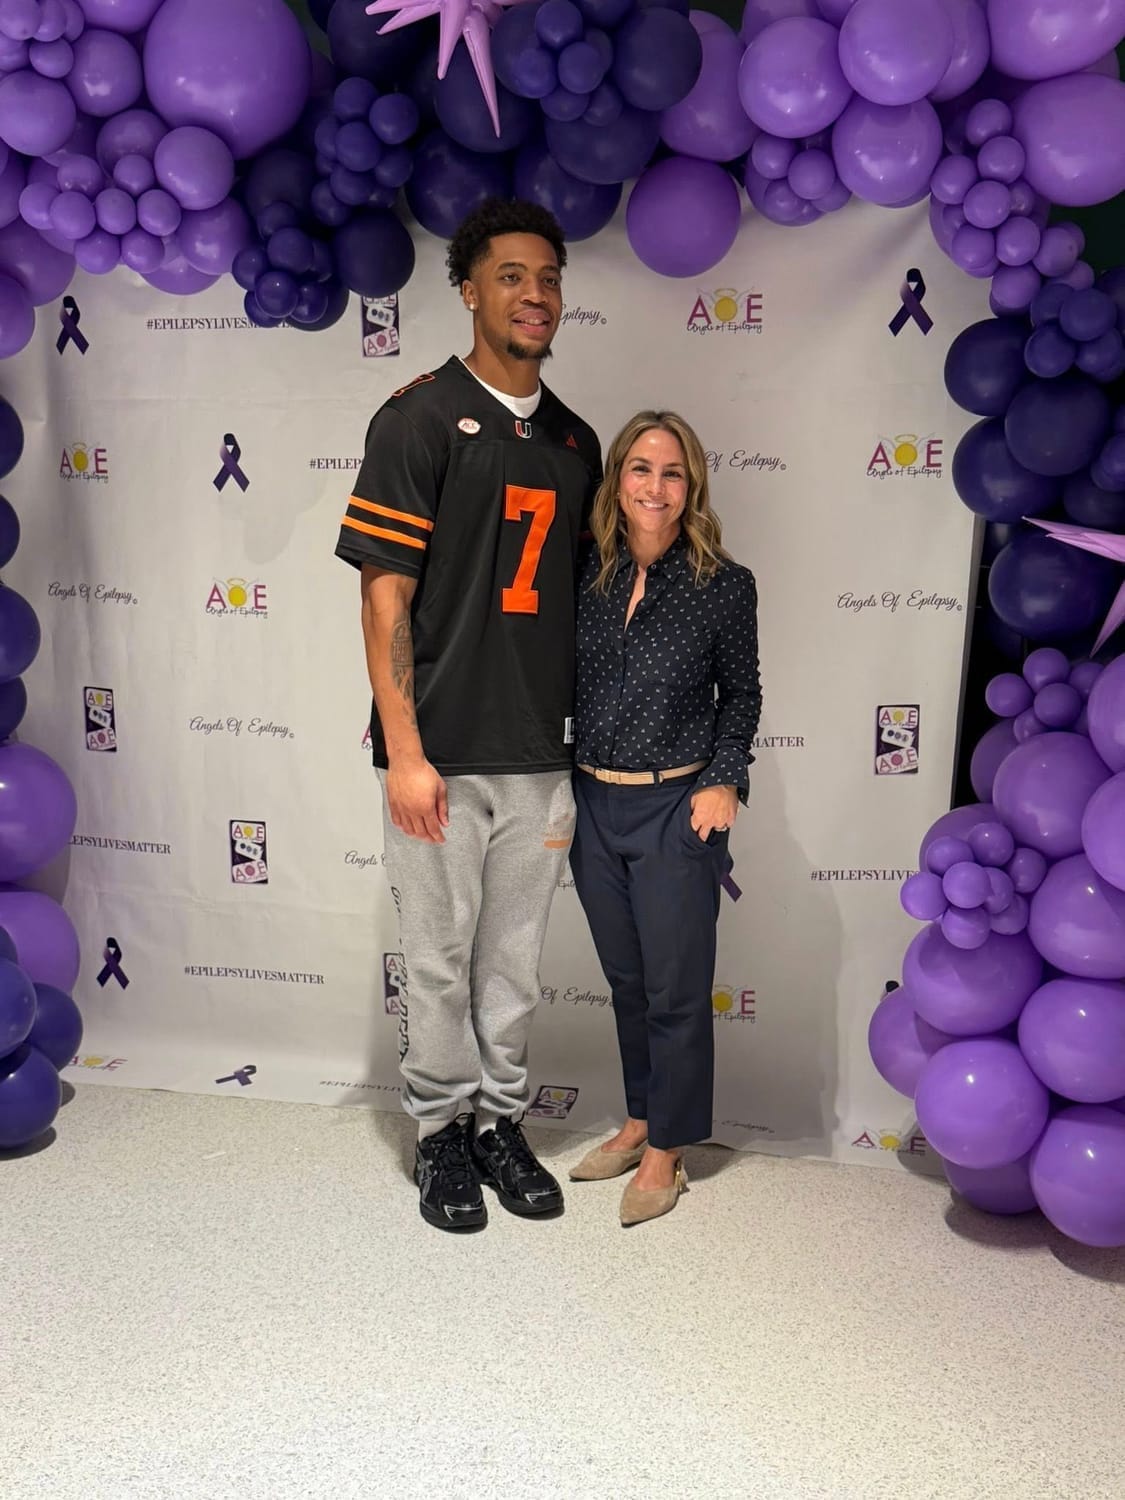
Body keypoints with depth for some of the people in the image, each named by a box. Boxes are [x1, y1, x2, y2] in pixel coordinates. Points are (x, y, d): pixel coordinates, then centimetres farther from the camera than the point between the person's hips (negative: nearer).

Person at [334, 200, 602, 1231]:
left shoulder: (575, 441, 12)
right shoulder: (422, 418, -5)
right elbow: (386, 594, -9)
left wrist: (578, 742, 12)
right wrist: (405, 753, -15)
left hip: (540, 756, 5)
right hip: (441, 755, -4)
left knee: (516, 959, 14)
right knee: (440, 960, 7)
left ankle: (501, 1120, 30)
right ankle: (442, 1129, 26)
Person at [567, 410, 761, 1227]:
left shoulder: (725, 586, -7)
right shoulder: (585, 576, 1)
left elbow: (740, 692, 3)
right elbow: (563, 684, 9)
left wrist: (726, 779, -7)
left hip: (674, 810, -4)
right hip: (592, 805, 4)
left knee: (675, 988, 5)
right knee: (627, 980, 18)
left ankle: (666, 1149, 23)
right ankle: (639, 1120, 35)